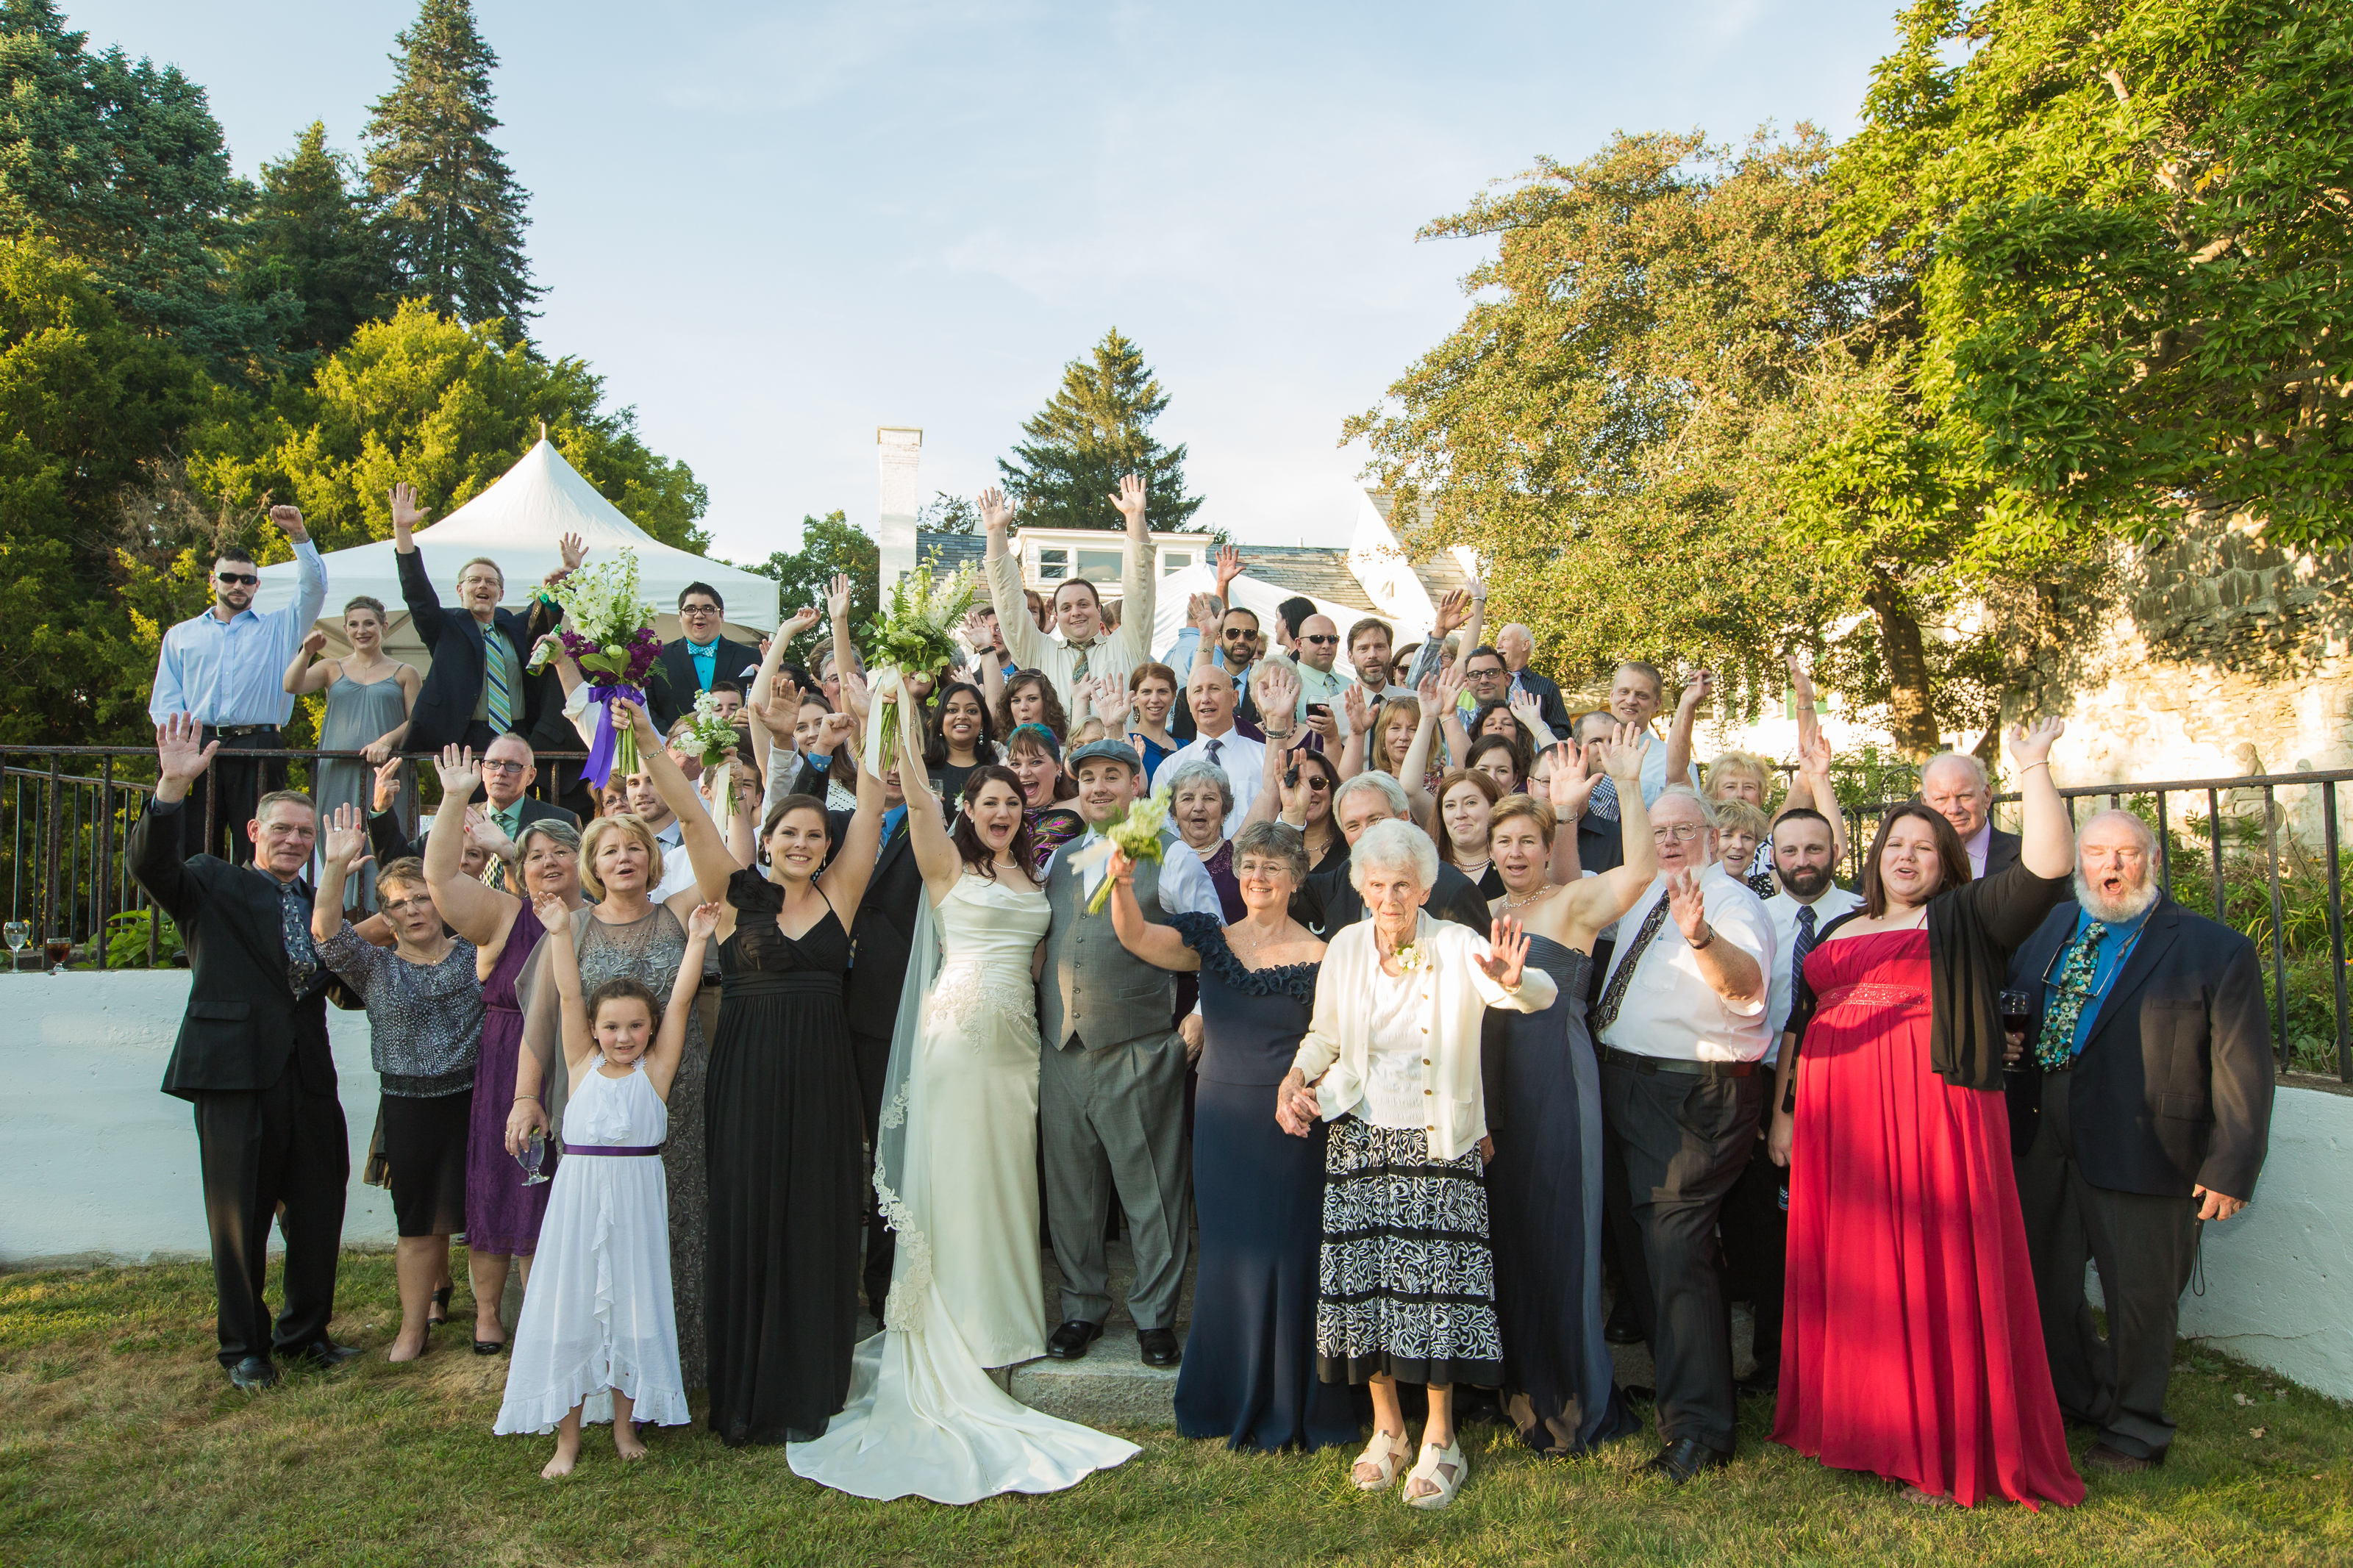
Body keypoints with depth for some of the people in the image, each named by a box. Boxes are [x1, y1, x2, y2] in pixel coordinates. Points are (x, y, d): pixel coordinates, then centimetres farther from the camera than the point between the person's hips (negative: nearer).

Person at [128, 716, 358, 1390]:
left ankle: (305, 1331, 28)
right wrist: (172, 786, -27)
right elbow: (151, 865, -15)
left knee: (318, 1213, 10)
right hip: (236, 1071, -4)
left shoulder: (319, 905, 17)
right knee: (240, 1218, 5)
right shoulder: (214, 884, 4)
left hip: (309, 1077, 5)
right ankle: (244, 1346, 20)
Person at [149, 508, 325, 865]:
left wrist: (299, 535, -5)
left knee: (258, 857, -6)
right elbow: (165, 700, 15)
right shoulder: (181, 635, 22)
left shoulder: (278, 628, 18)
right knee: (194, 855, -4)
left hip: (258, 750, -1)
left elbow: (313, 588, 5)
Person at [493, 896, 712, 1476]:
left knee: (630, 1309, 7)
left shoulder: (656, 1068, 1)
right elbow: (568, 996, -2)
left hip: (637, 1201, -1)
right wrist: (560, 934, -9)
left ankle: (624, 1425, 23)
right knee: (571, 1309, 5)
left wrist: (696, 942, -12)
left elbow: (681, 1001, -6)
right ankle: (567, 1437, 18)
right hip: (578, 1196, 1)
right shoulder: (582, 1066, 3)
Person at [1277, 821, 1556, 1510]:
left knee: (1435, 1278, -4)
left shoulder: (1458, 948, -10)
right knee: (1364, 1276, 5)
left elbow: (1540, 995, -26)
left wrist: (1513, 979, -48)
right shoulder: (1346, 947, 1)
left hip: (1437, 1141, -3)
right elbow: (1323, 1034, 14)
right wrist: (1295, 1078, -4)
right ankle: (1386, 1427, 24)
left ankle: (1440, 1439, 14)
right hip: (1360, 1137, 3)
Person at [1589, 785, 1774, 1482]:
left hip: (1693, 1095, -9)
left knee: (1675, 1247, -12)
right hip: (1626, 1081, 9)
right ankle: (1675, 1380, 35)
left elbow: (1746, 983, -31)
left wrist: (1702, 936, -50)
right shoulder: (1643, 897, 15)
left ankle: (1699, 1425, -2)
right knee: (1639, 1240, 16)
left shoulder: (1732, 903, -11)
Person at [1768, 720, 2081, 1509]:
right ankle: (1859, 1426, 18)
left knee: (1938, 1270, -4)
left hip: (1931, 1114, -5)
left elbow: (2049, 865, -8)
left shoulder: (1967, 917, 7)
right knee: (1852, 1273, 7)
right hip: (1838, 1118, 5)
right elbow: (1799, 1022, 20)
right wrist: (1784, 1112, 14)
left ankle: (1954, 1442, 5)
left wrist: (2034, 769, -10)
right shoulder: (1838, 932, 21)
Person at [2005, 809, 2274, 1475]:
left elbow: (2243, 1070, -8)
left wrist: (2231, 1168, -12)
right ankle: (2078, 1397, 39)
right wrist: (2002, 1042, -1)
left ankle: (2135, 1428, 30)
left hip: (2143, 1156, -5)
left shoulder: (2216, 950, -6)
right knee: (2042, 1282, 17)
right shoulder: (2047, 929, 9)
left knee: (2139, 1296, 9)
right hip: (2041, 1147, 5)